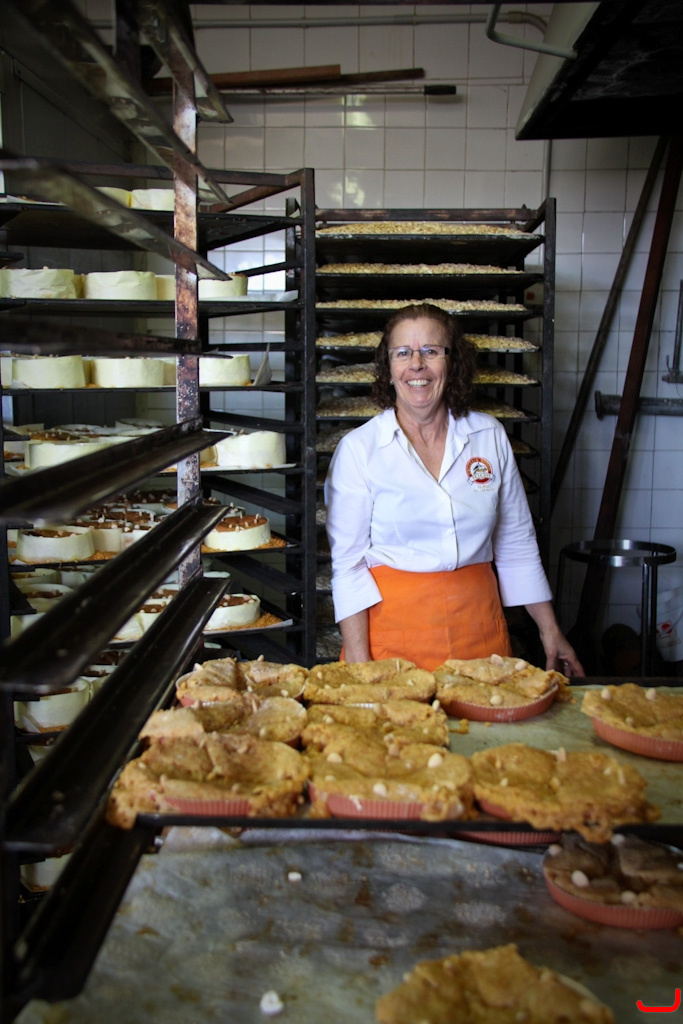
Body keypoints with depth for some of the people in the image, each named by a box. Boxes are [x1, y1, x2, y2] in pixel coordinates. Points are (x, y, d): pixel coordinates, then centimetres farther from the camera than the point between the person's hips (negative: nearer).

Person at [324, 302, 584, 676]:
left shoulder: (490, 436, 4)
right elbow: (348, 562, -6)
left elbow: (517, 544, 11)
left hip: (478, 626, 3)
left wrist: (550, 631, 11)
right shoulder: (357, 448, -5)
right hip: (392, 626, -2)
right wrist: (358, 663, -12)